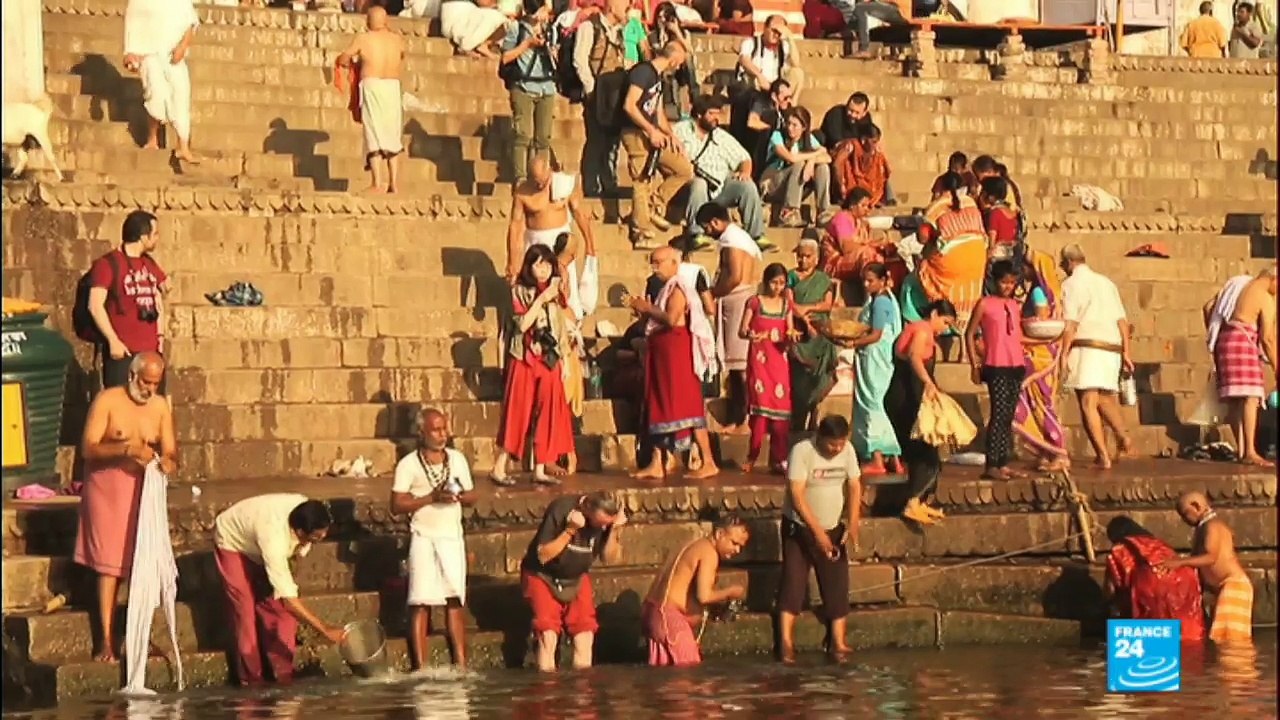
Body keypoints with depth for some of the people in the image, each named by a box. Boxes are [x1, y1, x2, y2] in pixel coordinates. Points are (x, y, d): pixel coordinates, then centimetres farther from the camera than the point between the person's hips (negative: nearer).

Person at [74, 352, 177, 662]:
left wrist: (169, 461, -20)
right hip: (107, 491, -4)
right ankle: (107, 640, -4)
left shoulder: (160, 406, 4)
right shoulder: (107, 400, -8)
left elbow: (170, 451, 4)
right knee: (108, 564, -5)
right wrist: (126, 449, -28)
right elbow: (88, 448, -14)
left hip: (144, 490, 4)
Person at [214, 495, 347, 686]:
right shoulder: (274, 539, -46)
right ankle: (251, 679, 2)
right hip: (232, 542, -6)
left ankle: (283, 673, 5)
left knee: (275, 605, -1)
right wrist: (325, 630, -45)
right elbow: (288, 599, -45)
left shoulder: (304, 512, -29)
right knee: (245, 611, -9)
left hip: (256, 540, 6)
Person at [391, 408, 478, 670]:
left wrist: (461, 496, -8)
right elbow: (397, 505, -8)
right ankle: (420, 666, -4)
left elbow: (472, 497, 15)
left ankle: (460, 663, 8)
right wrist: (431, 497, -17)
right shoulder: (408, 465, -3)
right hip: (424, 538, -4)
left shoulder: (457, 459, 10)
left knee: (455, 600, 4)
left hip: (452, 537, 4)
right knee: (421, 603, -5)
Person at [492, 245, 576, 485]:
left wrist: (564, 359, 4)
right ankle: (499, 467, -4)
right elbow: (522, 324, -13)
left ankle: (541, 469, 7)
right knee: (518, 412, -6)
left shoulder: (556, 292, 11)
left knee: (547, 414, 2)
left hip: (549, 360, 4)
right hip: (525, 359, -4)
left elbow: (562, 330, 12)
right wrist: (541, 299, -15)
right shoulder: (520, 292, -2)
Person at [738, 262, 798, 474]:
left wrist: (792, 336, -13)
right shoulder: (755, 302, 0)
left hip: (779, 361, 3)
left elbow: (789, 334, 10)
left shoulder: (786, 305, 10)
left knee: (781, 408, -1)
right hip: (759, 360, -3)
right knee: (759, 407, -5)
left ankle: (778, 458, 4)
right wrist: (749, 334, -24)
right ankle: (752, 456, 5)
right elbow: (741, 331, -2)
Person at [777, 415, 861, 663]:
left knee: (837, 585, 2)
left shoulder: (848, 450, -7)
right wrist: (817, 531, -29)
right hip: (799, 527, -4)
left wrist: (852, 525, -13)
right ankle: (786, 641, -6)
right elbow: (796, 495, -25)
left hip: (833, 528, 4)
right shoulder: (802, 451, -22)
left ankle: (837, 642, 8)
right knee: (793, 582, -7)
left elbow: (854, 487, -1)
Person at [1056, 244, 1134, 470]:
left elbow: (1070, 323, -11)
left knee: (1088, 403, -7)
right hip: (1112, 347, 7)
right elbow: (1122, 320, 16)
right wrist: (1126, 352, 17)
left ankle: (1103, 455, -14)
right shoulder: (1106, 282, 20)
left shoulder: (1071, 284, 0)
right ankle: (1123, 438, 11)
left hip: (1086, 347, -7)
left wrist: (1064, 354, -12)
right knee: (1105, 398, 23)